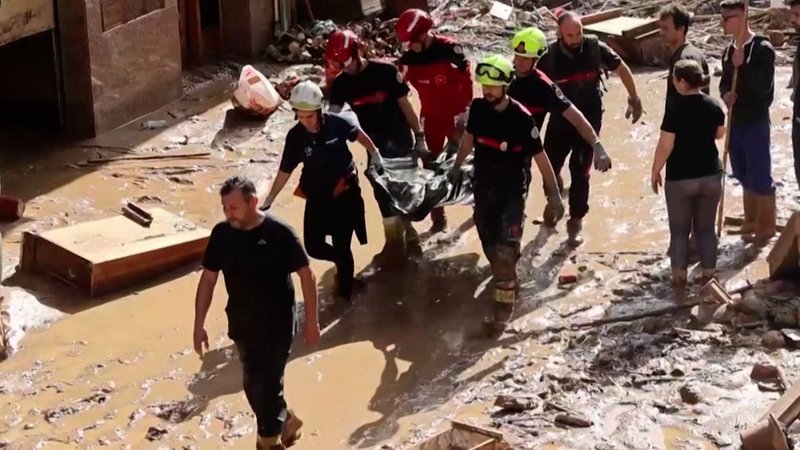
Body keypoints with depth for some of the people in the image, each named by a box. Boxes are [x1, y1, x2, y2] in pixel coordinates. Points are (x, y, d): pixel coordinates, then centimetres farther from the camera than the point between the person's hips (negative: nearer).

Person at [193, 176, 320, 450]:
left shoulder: (279, 233, -18)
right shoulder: (222, 234, -6)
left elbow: (306, 275, -10)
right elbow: (208, 278, 2)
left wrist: (311, 320, -8)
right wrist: (199, 324, -1)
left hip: (277, 325, -5)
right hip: (242, 325, 5)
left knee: (267, 384, 2)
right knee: (254, 384, 16)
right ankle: (284, 421, 41)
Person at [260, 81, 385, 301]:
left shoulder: (337, 123, -18)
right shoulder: (295, 137, -13)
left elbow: (359, 135, 4)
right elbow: (284, 171, -3)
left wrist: (374, 154, 16)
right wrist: (268, 201, 0)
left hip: (345, 193, -3)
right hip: (317, 197, 3)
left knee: (341, 246, -2)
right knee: (313, 246, 4)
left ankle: (344, 292, 17)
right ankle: (344, 266, 36)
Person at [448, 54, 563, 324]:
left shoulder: (521, 118, -21)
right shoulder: (478, 108, -7)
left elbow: (540, 156, -14)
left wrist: (554, 194, -10)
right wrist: (457, 167, 25)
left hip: (513, 188, -5)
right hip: (483, 185, 5)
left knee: (506, 245, -11)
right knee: (488, 241, 13)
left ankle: (505, 295, 3)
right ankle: (506, 279, 37)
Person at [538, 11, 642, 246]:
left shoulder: (595, 48, -12)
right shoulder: (550, 56, -12)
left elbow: (621, 69, 2)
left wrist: (634, 99, 7)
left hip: (589, 120, -1)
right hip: (560, 119, 1)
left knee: (580, 172, -1)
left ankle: (576, 220, 13)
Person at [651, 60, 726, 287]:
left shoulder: (675, 107, -17)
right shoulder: (714, 105, -2)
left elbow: (665, 145, -15)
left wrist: (655, 172, -3)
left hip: (680, 178, -4)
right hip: (711, 175, 4)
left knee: (679, 229, 9)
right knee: (706, 227, 14)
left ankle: (679, 275, 15)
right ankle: (709, 274, 18)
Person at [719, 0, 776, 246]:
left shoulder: (763, 48, -13)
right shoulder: (729, 50, 9)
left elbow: (764, 87, -19)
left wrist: (742, 66, -24)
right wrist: (726, 94, -5)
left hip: (756, 122, -7)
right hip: (735, 120, 7)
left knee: (760, 175, -1)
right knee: (744, 175, 15)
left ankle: (767, 226, 10)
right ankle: (751, 221, 28)